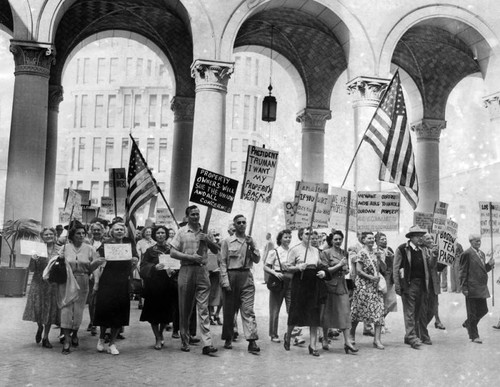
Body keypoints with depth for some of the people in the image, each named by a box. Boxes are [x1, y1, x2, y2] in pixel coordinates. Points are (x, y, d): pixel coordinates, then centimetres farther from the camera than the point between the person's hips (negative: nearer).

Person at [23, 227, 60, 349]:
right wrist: (33, 260, -19)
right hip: (38, 283, -1)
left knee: (50, 310, 3)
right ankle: (40, 327, 31)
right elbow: (32, 269, 0)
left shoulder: (59, 250, 3)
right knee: (37, 308, -3)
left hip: (53, 284, 1)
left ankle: (45, 337, 16)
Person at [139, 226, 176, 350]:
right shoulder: (150, 251, 2)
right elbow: (143, 266, -4)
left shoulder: (171, 250, 6)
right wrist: (154, 267, -22)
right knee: (154, 310, -1)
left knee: (166, 311, 4)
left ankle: (161, 334, 29)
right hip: (153, 284, -1)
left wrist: (172, 270, -12)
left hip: (168, 284, 1)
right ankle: (158, 338, 12)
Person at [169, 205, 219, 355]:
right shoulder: (182, 232, 5)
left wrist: (208, 240, -2)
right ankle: (185, 341, 17)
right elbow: (172, 253, -1)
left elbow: (216, 250, 16)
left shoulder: (205, 232, 14)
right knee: (185, 309, 5)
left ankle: (207, 344, -9)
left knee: (203, 308, -5)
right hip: (186, 270, -1)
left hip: (202, 271, 2)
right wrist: (190, 257, -12)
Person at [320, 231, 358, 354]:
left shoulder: (344, 253, 12)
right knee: (327, 313, 5)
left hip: (342, 285, 4)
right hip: (330, 285, -4)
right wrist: (339, 265, -15)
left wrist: (346, 269, 0)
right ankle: (325, 339, 21)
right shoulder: (326, 253, -5)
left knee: (344, 312, -4)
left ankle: (347, 341, -5)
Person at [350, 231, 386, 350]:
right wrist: (370, 277, -19)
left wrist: (380, 259, -6)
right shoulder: (362, 253, -5)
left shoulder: (377, 252, 11)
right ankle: (352, 335, 24)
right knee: (358, 312, 4)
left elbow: (384, 269, 9)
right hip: (363, 285, -5)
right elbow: (358, 270, -10)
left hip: (376, 286, 5)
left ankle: (377, 339, -3)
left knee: (379, 312, -5)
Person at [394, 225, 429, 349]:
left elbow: (425, 269, 16)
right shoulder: (402, 249, -3)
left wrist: (426, 285, 9)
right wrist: (397, 286, -10)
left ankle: (408, 337, 20)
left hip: (421, 284, 6)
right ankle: (412, 338, -7)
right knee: (409, 312, -7)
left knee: (417, 312, 10)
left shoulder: (422, 250, 14)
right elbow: (396, 268, -4)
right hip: (409, 284, -6)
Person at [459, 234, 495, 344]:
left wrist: (490, 264, 1)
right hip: (472, 288, -8)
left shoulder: (482, 254, 15)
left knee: (483, 310, 12)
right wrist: (464, 287, -14)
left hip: (481, 288, 8)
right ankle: (474, 335, 11)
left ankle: (468, 324, 34)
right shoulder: (467, 254, -10)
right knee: (472, 312, 1)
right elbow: (463, 272, -11)